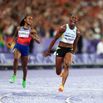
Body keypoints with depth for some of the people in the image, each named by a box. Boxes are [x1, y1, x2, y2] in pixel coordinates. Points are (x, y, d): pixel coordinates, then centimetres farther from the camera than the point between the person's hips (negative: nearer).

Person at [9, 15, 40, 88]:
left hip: (25, 48, 0)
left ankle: (24, 80, 37)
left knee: (24, 66, 11)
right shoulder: (19, 28, 10)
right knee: (16, 58, -33)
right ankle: (14, 75, -21)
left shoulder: (32, 30, 3)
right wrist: (11, 42, 10)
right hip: (18, 46, 0)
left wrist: (32, 36, -17)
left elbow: (39, 41, -2)